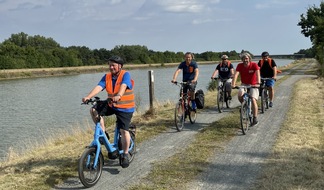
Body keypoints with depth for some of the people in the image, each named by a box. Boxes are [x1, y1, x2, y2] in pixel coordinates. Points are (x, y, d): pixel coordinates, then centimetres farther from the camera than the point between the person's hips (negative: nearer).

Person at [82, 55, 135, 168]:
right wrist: (88, 97, -31)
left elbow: (123, 86, -33)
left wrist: (118, 96, -53)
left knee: (124, 130, -11)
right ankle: (103, 133, 2)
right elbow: (98, 87, -14)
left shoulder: (125, 75, -13)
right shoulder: (107, 77, 1)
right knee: (94, 110, -12)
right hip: (111, 105, 5)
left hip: (125, 108, -5)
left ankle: (125, 155, 7)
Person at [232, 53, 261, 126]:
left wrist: (258, 83, -45)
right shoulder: (240, 66, -9)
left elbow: (257, 74, -28)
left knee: (253, 100, -17)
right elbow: (236, 74, -21)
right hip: (244, 85, 2)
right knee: (240, 95, -28)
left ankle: (255, 119, -7)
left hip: (253, 85, -2)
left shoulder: (254, 65, -15)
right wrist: (233, 84, -37)